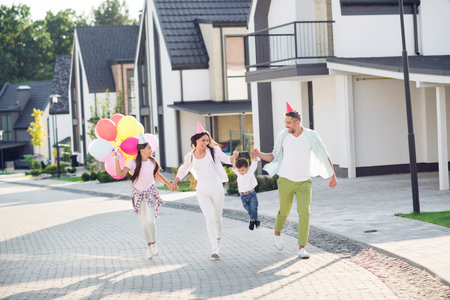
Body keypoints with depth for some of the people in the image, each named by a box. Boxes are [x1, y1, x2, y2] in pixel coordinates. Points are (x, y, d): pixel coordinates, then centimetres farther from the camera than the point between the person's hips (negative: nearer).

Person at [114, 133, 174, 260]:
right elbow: (120, 174, -24)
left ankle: (153, 243, 7)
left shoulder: (152, 162, -2)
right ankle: (149, 246, 17)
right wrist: (116, 159, -31)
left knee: (150, 220, -14)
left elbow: (157, 175, 16)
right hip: (138, 194, -1)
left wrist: (169, 184, 18)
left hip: (150, 193, 1)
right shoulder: (134, 163, -14)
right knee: (144, 222, 3)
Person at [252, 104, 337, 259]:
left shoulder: (311, 136, -9)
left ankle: (302, 248, -11)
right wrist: (260, 154, -11)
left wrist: (333, 175, 6)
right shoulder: (282, 136, -5)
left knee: (304, 212, -15)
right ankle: (277, 233, 45)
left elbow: (325, 156, 2)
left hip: (304, 182, -1)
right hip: (286, 181, 1)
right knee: (284, 211, 12)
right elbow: (274, 157, 7)